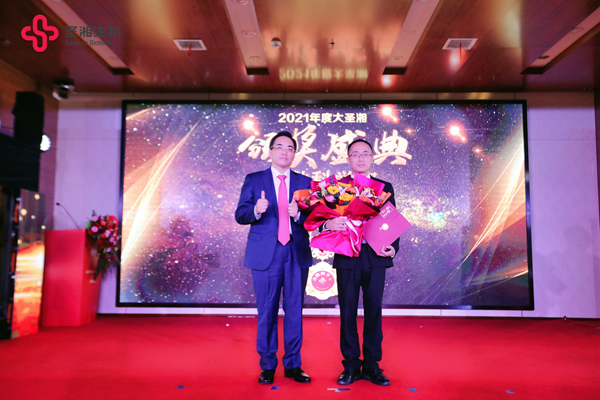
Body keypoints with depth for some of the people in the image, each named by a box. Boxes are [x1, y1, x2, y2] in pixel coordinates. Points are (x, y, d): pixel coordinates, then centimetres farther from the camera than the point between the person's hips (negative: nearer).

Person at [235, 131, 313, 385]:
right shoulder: (253, 180, 7)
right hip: (265, 254, -1)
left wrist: (298, 214, -18)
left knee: (294, 311, 8)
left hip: (297, 254, 2)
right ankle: (267, 366, 22)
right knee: (266, 312, 6)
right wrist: (256, 210, -22)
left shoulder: (305, 182, 10)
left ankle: (293, 365, 22)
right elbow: (240, 215, -1)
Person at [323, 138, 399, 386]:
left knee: (374, 311, 8)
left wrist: (393, 247, -8)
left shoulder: (385, 187, 10)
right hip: (347, 258, -1)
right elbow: (324, 219, -2)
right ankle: (351, 366, 20)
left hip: (376, 257, 1)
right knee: (348, 312, 6)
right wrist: (329, 224, -25)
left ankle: (372, 365, 22)